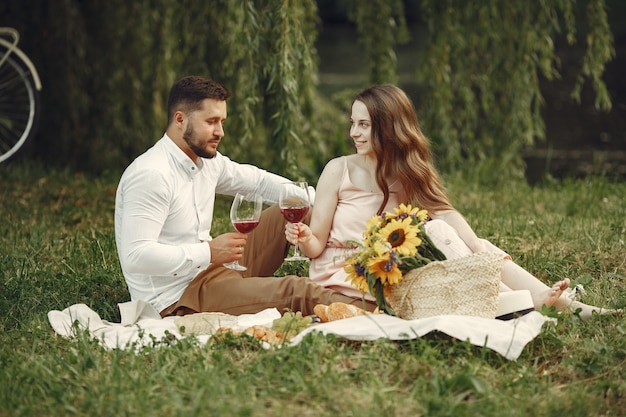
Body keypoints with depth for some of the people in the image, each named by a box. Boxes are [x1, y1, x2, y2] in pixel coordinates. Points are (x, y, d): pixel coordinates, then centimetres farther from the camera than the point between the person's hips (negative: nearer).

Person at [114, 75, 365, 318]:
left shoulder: (208, 161, 6)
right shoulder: (151, 175, -20)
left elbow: (258, 180, 22)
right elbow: (135, 256, -27)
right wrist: (208, 252, -26)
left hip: (208, 270, 10)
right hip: (177, 300, -10)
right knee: (295, 292, -24)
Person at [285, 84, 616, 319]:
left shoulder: (407, 173, 7)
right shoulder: (339, 170, -5)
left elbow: (446, 212, -11)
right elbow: (317, 246, -6)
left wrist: (479, 250, -27)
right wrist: (305, 239, -29)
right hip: (340, 274, -4)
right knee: (435, 234, -24)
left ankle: (551, 299, -27)